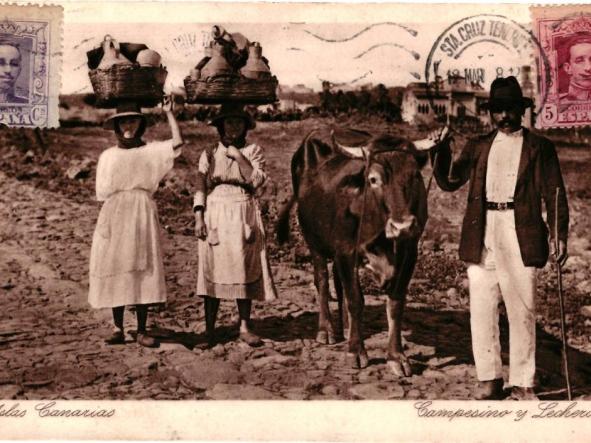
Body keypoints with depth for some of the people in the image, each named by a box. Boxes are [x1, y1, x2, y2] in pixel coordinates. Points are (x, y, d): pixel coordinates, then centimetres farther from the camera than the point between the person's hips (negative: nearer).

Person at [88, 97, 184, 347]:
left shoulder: (150, 151, 8)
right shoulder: (107, 156, 12)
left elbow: (177, 142, -8)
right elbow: (102, 193, 10)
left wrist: (168, 112, -6)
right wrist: (104, 222, 1)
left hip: (142, 215, -1)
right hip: (114, 216, 1)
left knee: (143, 271, -3)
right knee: (115, 270, -1)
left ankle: (142, 331, 2)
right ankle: (118, 329, 7)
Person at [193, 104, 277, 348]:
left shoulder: (253, 151, 6)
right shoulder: (210, 153, 7)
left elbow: (257, 180, -8)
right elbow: (200, 188, 2)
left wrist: (239, 157, -11)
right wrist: (198, 217, -7)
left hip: (244, 216, 0)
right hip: (215, 215, 0)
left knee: (245, 270, 2)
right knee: (213, 270, -1)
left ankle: (245, 327, 10)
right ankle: (209, 329, 5)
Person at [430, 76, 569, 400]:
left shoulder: (539, 148, 8)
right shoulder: (478, 147, 16)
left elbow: (554, 194, 4)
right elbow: (449, 182, 9)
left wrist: (560, 236, -5)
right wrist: (442, 149, -7)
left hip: (520, 236, -3)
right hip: (481, 238, 3)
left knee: (522, 311, 2)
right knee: (481, 310, 5)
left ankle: (522, 383, 11)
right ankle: (489, 379, 16)